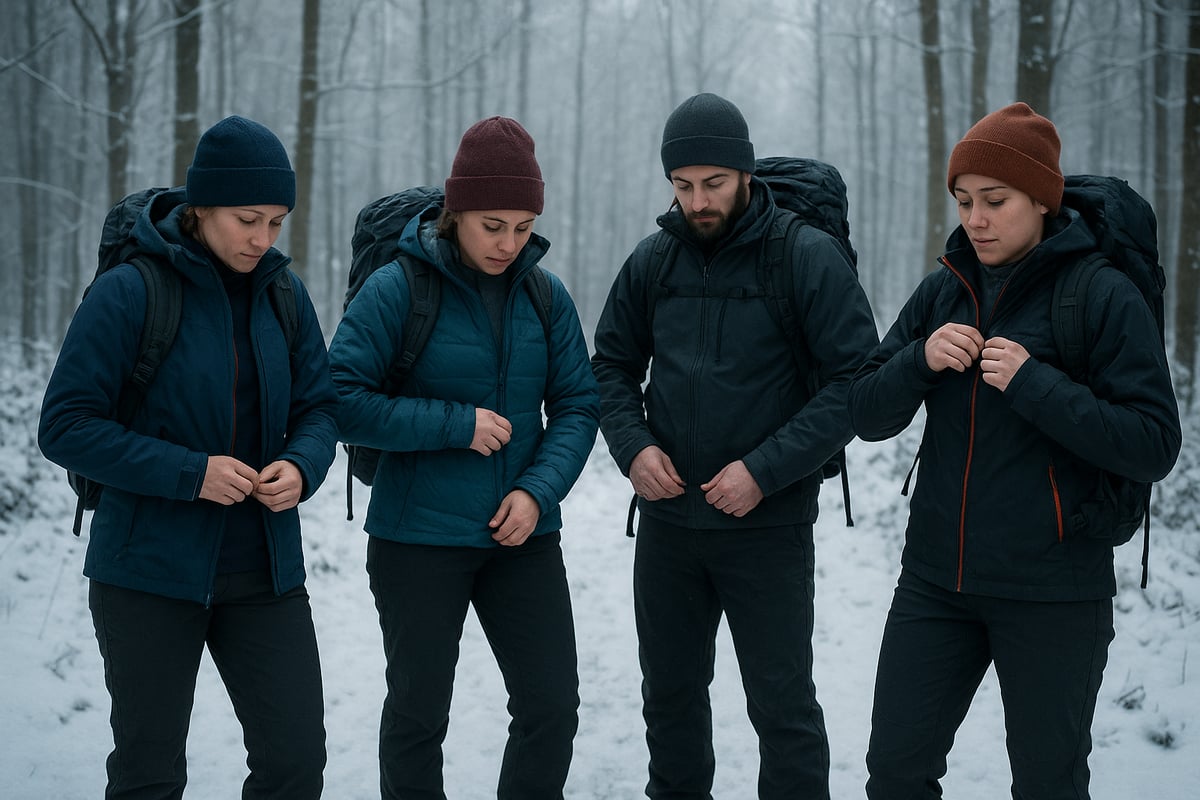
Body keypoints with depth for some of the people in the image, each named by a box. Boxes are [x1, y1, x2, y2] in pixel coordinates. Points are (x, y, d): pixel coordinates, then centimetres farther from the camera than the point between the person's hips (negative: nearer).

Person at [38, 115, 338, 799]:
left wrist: (301, 467, -13)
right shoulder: (129, 292, -12)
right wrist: (189, 473, -21)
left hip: (264, 572, 4)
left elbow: (320, 406, 10)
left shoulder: (283, 292, 3)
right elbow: (66, 426, -13)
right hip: (152, 569, -4)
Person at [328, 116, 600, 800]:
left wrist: (539, 489, -12)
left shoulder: (546, 296, 1)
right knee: (417, 714, 9)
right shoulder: (397, 289, -11)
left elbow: (578, 405, 4)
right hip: (419, 539, -3)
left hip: (524, 538, 4)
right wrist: (455, 424, -18)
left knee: (552, 705, 6)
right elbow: (342, 401, -13)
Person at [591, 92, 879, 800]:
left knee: (783, 707, 2)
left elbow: (856, 381, -14)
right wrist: (633, 445, -7)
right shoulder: (653, 260, 3)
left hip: (768, 527, -4)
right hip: (667, 522, 5)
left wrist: (764, 470, -20)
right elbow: (613, 365, 12)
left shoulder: (810, 257, -11)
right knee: (671, 691, 17)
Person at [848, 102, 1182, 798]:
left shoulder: (1104, 296, -8)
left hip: (1054, 595, -4)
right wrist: (920, 361, -13)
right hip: (937, 580, 5)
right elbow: (867, 416, 6)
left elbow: (1154, 447, -13)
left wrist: (1035, 385, -21)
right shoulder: (943, 292, 8)